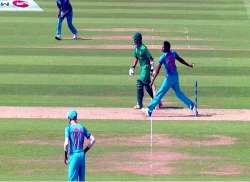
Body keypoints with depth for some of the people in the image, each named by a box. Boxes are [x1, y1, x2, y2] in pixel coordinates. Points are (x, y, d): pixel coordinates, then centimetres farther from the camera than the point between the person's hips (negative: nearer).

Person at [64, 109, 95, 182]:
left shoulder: (68, 128, -6)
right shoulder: (82, 127, 9)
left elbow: (66, 143, -16)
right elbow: (93, 140, 8)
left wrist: (65, 156, -4)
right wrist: (85, 151, 15)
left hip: (73, 155, -6)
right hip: (82, 155, 6)